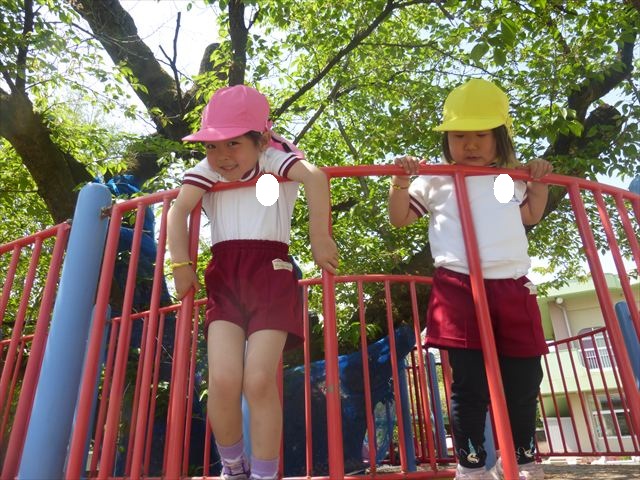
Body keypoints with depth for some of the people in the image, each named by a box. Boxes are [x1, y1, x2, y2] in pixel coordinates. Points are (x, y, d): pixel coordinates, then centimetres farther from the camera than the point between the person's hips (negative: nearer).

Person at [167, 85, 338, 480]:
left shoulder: (274, 159, 2)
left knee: (259, 381, -10)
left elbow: (315, 176, -18)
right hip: (224, 277, 3)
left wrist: (320, 238, -23)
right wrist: (182, 265, -9)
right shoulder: (206, 170, 13)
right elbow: (178, 210, 0)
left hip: (270, 274, -2)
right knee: (223, 380, -9)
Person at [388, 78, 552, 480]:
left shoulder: (512, 178, 19)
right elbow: (400, 218, 8)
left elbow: (531, 216, 33)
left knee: (523, 380, 12)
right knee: (470, 383, -4)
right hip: (459, 286, -4)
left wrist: (539, 183, 18)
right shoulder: (435, 180, 8)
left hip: (513, 286, 4)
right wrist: (401, 182, -8)